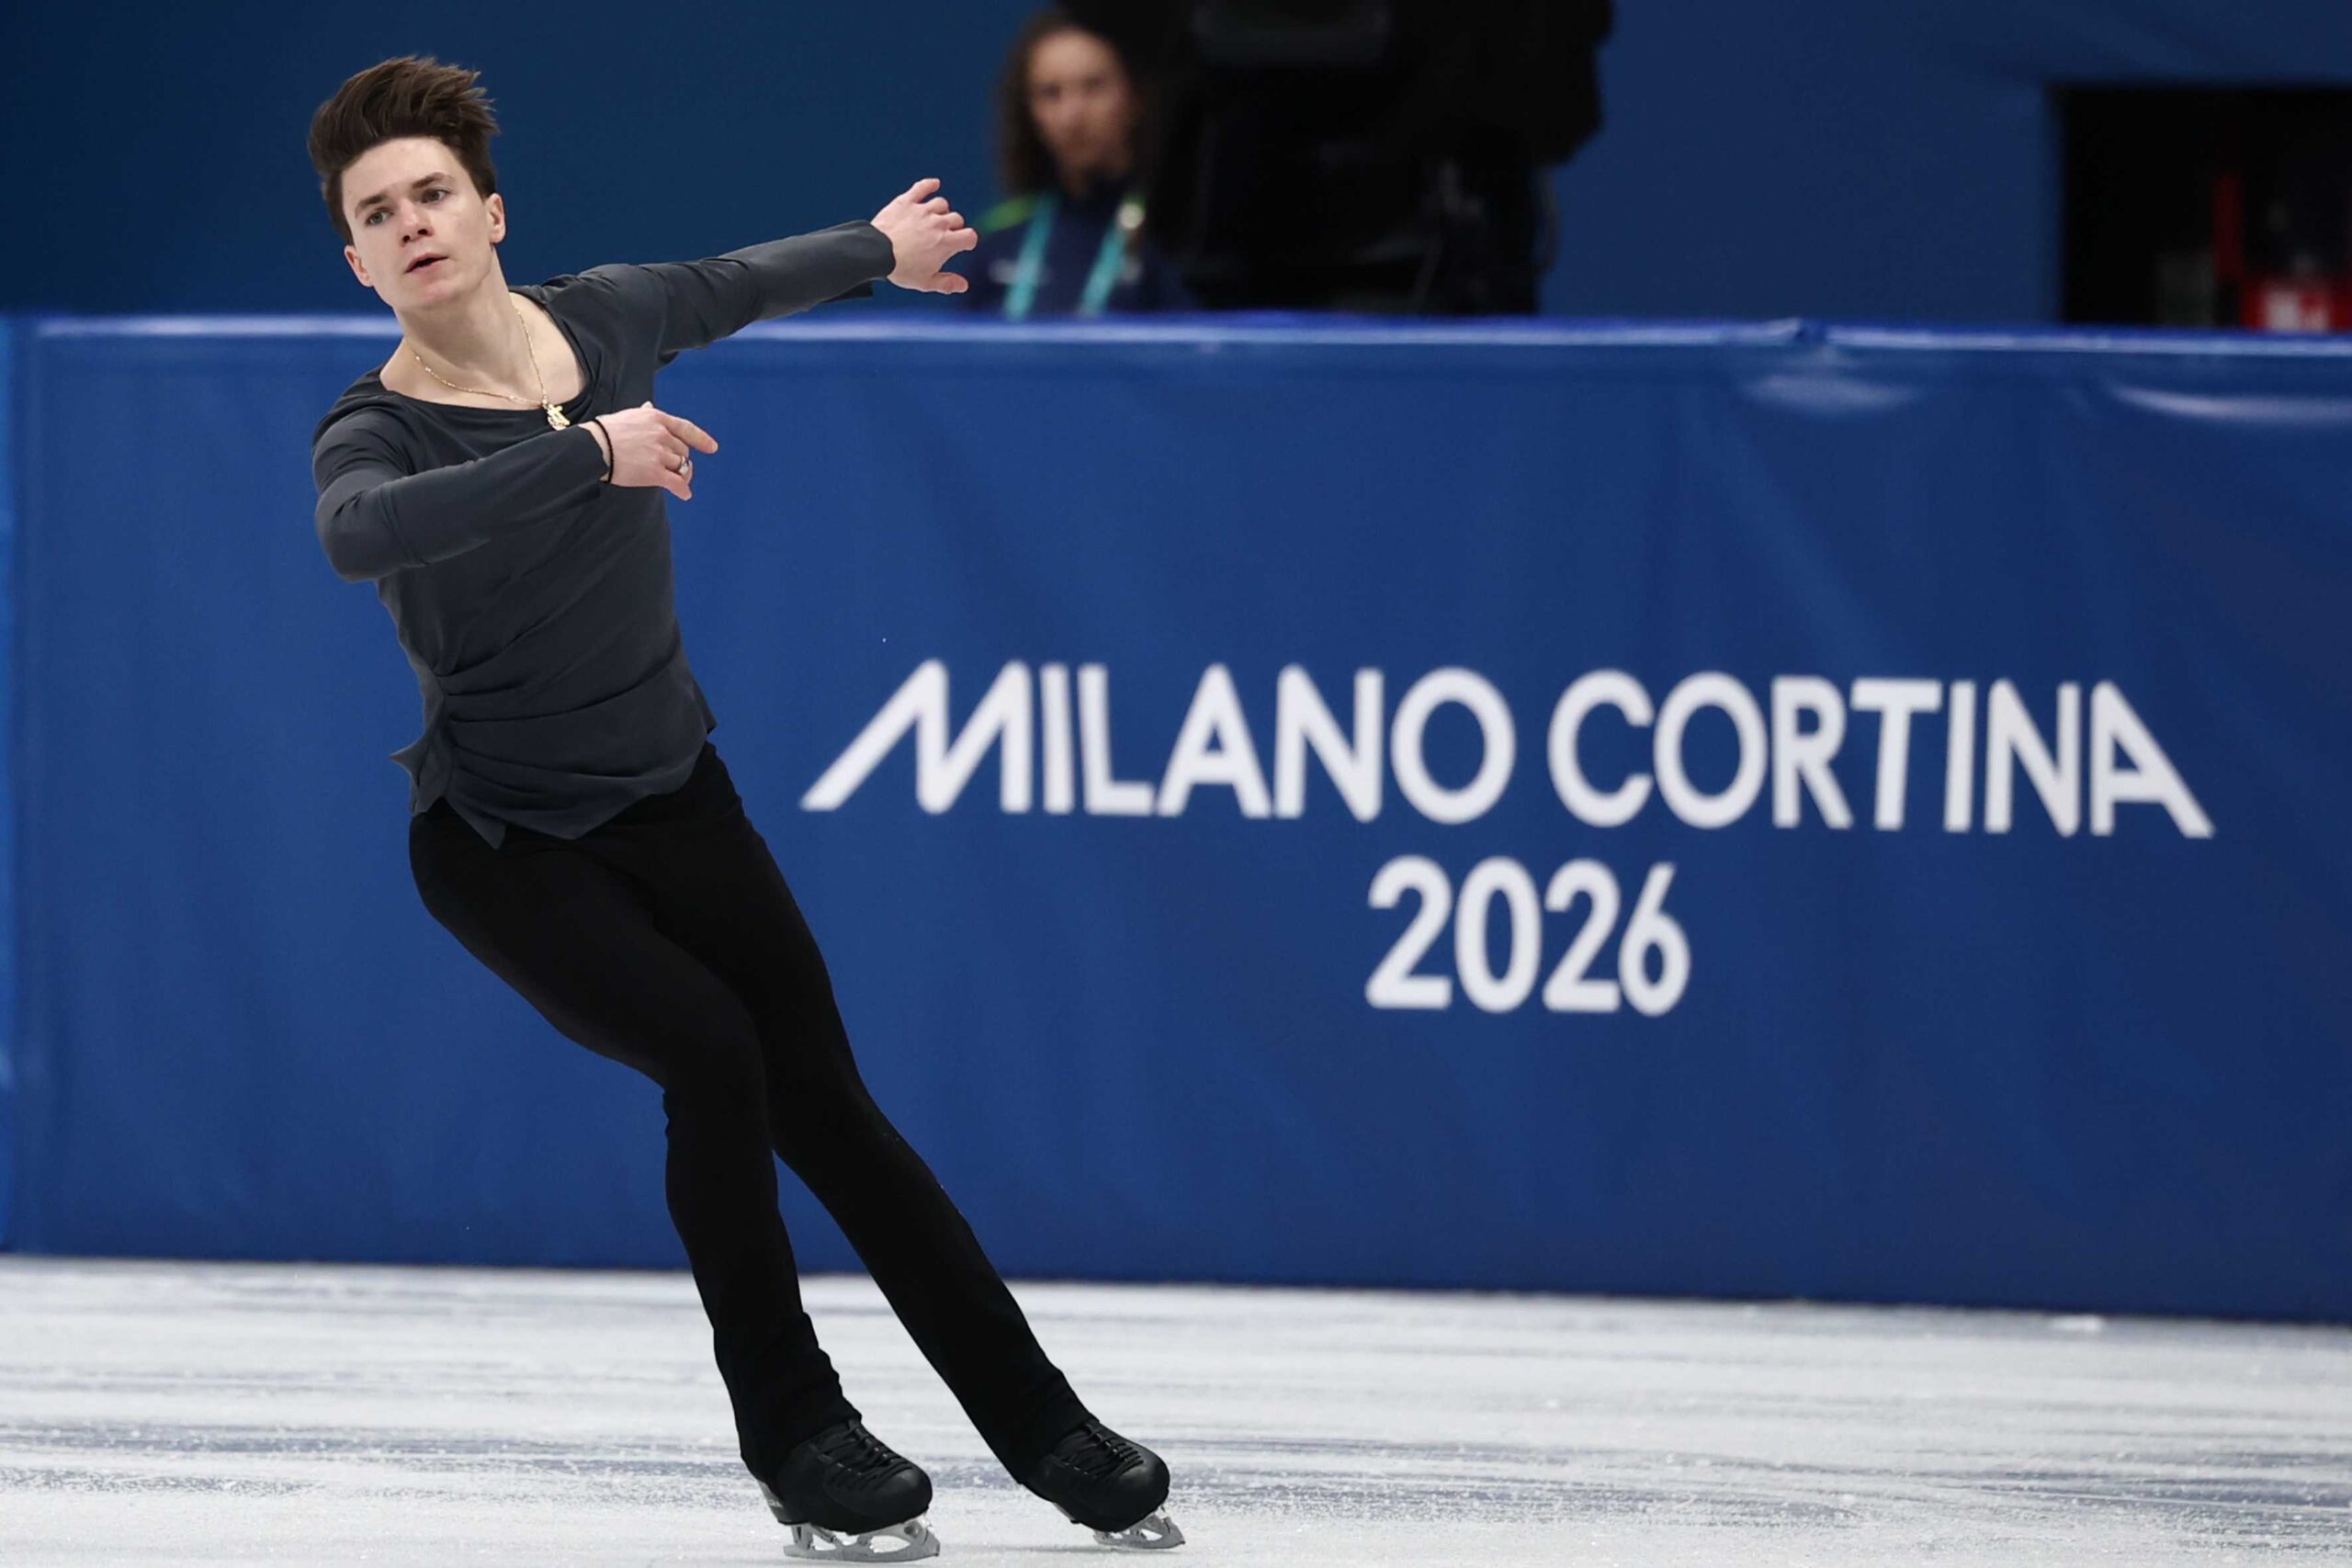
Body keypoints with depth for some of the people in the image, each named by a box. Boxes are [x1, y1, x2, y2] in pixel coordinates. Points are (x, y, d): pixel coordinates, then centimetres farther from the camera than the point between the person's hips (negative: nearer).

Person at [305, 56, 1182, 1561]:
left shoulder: (601, 321, -5)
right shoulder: (376, 430, -21)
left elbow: (733, 286, 18)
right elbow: (361, 533, -46)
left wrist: (877, 249, 36)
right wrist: (587, 451, -51)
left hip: (675, 803, 4)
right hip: (504, 843, -4)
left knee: (828, 1103, 3)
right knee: (712, 1055, -24)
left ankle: (1048, 1433, 15)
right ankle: (795, 1439, -7)